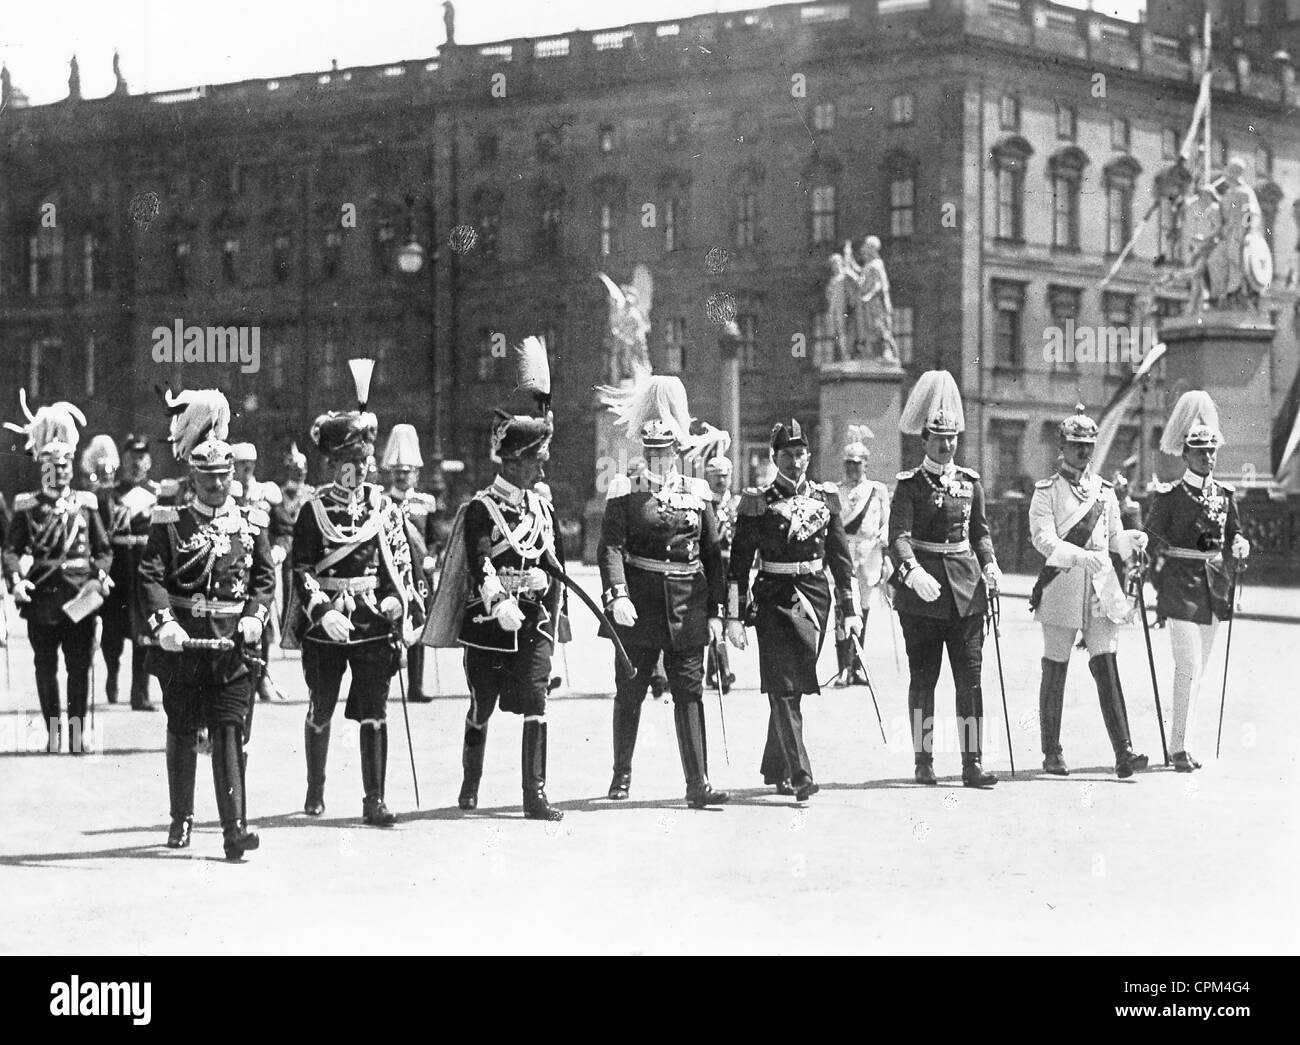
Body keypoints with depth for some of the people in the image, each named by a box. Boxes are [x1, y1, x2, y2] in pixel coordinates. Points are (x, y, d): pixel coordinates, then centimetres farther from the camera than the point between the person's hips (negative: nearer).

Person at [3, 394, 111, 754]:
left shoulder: (86, 503, 7)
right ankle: (53, 731, 13)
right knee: (45, 667, 6)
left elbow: (103, 549, 11)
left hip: (80, 599, 1)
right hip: (42, 598, -1)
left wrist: (100, 576, -7)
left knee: (79, 667, 4)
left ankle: (77, 728, 12)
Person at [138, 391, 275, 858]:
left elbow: (265, 577, 9)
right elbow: (151, 576, -7)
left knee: (231, 731, -7)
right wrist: (164, 623, -21)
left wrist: (254, 618, -8)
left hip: (234, 642, 0)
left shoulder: (251, 521, 8)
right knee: (182, 731, 11)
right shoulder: (169, 522, 1)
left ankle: (235, 828, -12)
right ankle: (181, 819, 25)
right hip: (183, 641, 0)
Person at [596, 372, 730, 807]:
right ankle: (621, 775, 23)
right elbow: (610, 546, -9)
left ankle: (698, 783, -4)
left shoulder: (698, 492, 9)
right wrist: (618, 595, -24)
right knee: (629, 691, 7)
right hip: (639, 606, -1)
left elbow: (714, 555, 10)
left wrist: (715, 611, 5)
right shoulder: (625, 491, 1)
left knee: (689, 692, -2)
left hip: (687, 607, 2)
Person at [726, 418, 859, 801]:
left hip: (815, 597, 4)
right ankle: (800, 775, -14)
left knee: (795, 686, 11)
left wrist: (849, 609, 9)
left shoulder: (826, 497, 7)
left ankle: (775, 769, 25)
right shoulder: (757, 501, -3)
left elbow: (840, 557, 12)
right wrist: (734, 617, -8)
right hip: (774, 599, -4)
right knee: (783, 687, -10)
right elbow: (739, 562, -3)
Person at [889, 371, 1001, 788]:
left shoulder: (970, 481, 10)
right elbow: (899, 534, -14)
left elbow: (980, 531, 16)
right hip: (921, 593, -3)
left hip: (965, 590, 3)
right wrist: (913, 570, -33)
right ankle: (923, 762, 13)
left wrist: (989, 565, -4)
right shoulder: (909, 484, -2)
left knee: (970, 675, -1)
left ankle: (973, 764, -1)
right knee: (923, 678, 4)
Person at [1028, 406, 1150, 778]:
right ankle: (1052, 754, 14)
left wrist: (1133, 540, -5)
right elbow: (1042, 538, -13)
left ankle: (1123, 752, -13)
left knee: (1106, 667, -6)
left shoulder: (1105, 490, 14)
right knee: (1055, 670, 4)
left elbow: (1115, 539, 18)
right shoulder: (1046, 491, 0)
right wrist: (1080, 556, -28)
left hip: (1102, 588, 3)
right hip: (1061, 587, -3)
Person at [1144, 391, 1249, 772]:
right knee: (1189, 667, -13)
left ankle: (1181, 743, 17)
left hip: (1213, 591, 6)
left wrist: (1239, 547, -6)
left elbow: (1234, 536, 16)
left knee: (1198, 669, 10)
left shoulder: (1225, 495, 11)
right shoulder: (1169, 495, -4)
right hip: (1181, 588, -6)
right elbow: (1153, 539, -4)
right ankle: (1180, 746, -11)